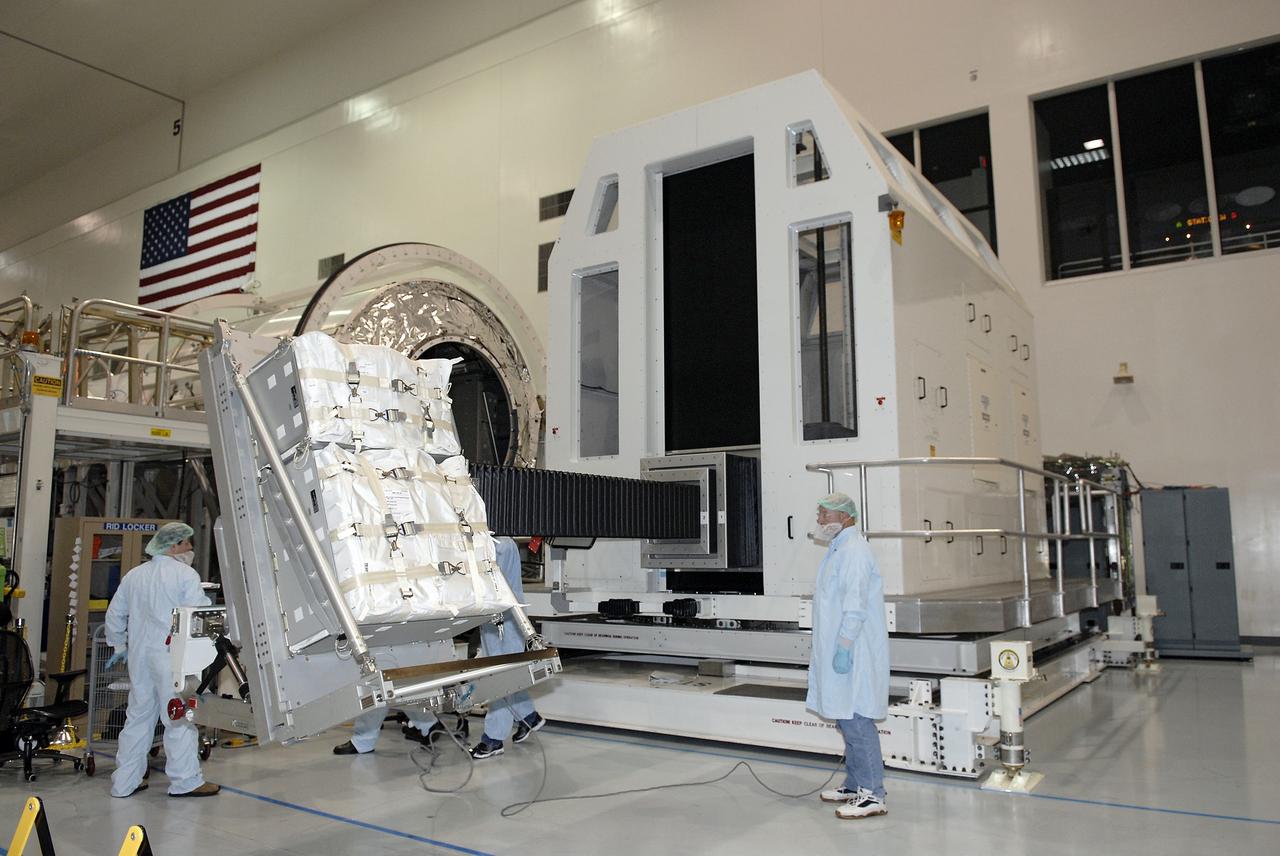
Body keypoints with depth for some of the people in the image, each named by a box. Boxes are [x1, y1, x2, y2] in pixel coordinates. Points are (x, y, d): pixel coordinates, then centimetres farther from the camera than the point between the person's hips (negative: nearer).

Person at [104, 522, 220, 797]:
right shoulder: (186, 575, -9)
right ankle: (184, 780, 6)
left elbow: (115, 615, 18)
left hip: (139, 654, 7)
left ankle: (125, 782, 20)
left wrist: (119, 646, 29)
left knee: (138, 715, 14)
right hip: (172, 654, -7)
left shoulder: (134, 575, 12)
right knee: (179, 717, 0)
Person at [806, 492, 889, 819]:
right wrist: (820, 649, 23)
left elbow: (855, 606, -22)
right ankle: (855, 785, 26)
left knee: (856, 721, -7)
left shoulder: (853, 551, -15)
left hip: (851, 654, -10)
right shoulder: (838, 549, 17)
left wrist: (843, 648, -24)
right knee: (847, 719, 16)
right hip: (839, 650, 10)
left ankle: (873, 795, 0)